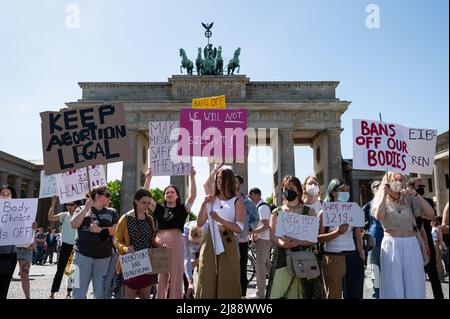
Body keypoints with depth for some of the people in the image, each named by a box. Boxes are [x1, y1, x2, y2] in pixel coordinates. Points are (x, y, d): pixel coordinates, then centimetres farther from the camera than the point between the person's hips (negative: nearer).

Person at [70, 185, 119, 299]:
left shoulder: (112, 212, 11)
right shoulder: (82, 209, 9)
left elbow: (117, 230, -1)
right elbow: (74, 225, -7)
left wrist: (100, 230, -13)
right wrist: (86, 208, -8)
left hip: (103, 257, 1)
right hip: (83, 255, -1)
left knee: (101, 292, 7)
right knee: (79, 291, 3)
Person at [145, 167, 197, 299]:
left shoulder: (182, 209, 8)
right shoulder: (159, 209, 13)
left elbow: (193, 195, -4)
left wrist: (192, 176, -10)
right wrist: (148, 178, 0)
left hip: (176, 242, -2)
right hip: (159, 243, 2)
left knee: (176, 275, 3)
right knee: (160, 276, 8)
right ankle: (160, 297, 20)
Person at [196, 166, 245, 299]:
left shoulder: (237, 202, 0)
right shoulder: (211, 199, 9)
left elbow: (239, 228, -8)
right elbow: (200, 223, 6)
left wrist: (220, 220, -17)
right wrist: (204, 204, -5)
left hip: (227, 243, -2)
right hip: (210, 242, 3)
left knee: (227, 281, 3)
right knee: (207, 280, 4)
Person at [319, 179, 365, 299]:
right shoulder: (324, 213, -3)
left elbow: (358, 236, 9)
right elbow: (318, 238, -9)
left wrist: (361, 256, 4)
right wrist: (337, 232, -19)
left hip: (353, 257, 3)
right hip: (333, 258, -3)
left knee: (355, 294, 9)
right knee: (333, 295, 6)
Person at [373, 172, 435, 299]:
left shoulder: (409, 199, 7)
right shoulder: (381, 200, 3)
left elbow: (431, 214, -5)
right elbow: (379, 217, -18)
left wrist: (416, 195, -11)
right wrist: (384, 194, -12)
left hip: (411, 245, 2)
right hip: (391, 245, -2)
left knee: (414, 286, 6)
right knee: (393, 288, 3)